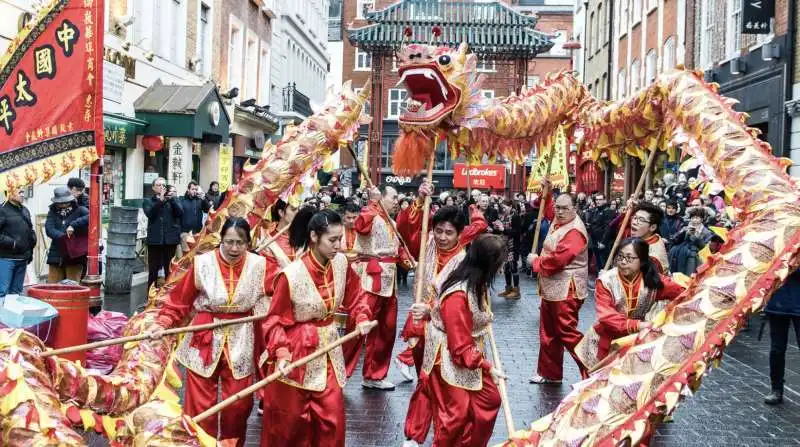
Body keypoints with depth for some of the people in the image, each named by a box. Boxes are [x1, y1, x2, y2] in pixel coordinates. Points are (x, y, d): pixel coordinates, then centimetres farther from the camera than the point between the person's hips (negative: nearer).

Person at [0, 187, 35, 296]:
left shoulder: (25, 211, 16)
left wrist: (30, 250, 18)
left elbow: (30, 231, 27)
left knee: (16, 292, 12)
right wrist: (11, 243, -19)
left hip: (22, 259, 7)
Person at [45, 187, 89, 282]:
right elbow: (49, 229, -3)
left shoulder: (79, 210, 5)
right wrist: (63, 237, -19)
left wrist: (74, 225, -23)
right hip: (56, 255, 3)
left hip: (75, 257, -3)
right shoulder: (52, 212, 14)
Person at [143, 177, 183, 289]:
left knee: (170, 270, 3)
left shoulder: (172, 199, 13)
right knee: (153, 270, 0)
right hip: (155, 240, -1)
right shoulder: (148, 201, 9)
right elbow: (150, 214, -11)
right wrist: (160, 200, -18)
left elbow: (180, 213, -3)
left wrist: (172, 199, -13)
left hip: (171, 239, 1)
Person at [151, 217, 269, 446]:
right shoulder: (202, 263, -10)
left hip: (240, 342, 1)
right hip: (205, 339, -1)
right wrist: (163, 323, -13)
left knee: (238, 403, 8)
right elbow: (180, 299, -4)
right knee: (200, 403, 5)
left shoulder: (258, 265, -6)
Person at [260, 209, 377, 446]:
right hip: (297, 349, -4)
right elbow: (275, 320, -14)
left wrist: (362, 317, -7)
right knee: (290, 419, 10)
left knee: (332, 417, 8)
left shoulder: (341, 263, -8)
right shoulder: (291, 275, -22)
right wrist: (281, 354, -26)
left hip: (329, 348, 5)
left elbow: (357, 295, 10)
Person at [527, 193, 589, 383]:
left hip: (566, 291, -10)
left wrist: (535, 261, -11)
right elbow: (543, 206, 26)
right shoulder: (558, 223, 8)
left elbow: (557, 259, -28)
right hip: (552, 289, 10)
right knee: (548, 333, 16)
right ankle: (549, 373, 27)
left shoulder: (574, 232, -21)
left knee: (567, 333, -7)